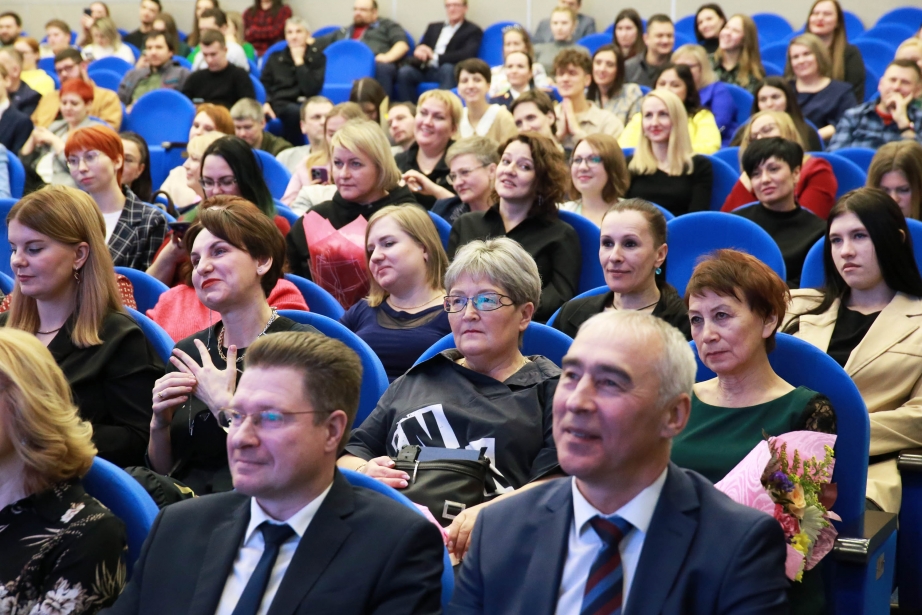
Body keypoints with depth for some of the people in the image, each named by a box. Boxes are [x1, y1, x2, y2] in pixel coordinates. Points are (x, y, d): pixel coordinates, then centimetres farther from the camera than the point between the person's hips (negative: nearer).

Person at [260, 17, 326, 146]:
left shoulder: (317, 58, 12)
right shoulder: (275, 58, 21)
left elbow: (311, 89, -4)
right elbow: (264, 85, 11)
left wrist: (299, 61, -1)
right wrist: (266, 103, -9)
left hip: (304, 105, -1)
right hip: (279, 104, 1)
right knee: (295, 111, -36)